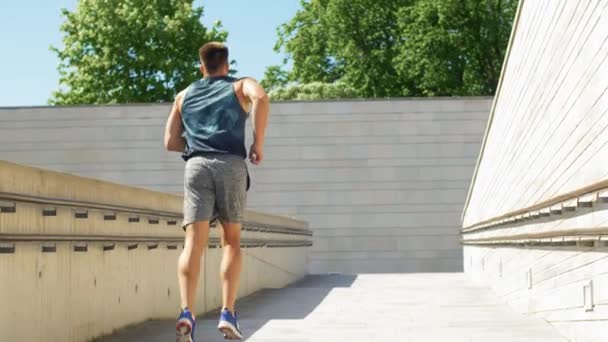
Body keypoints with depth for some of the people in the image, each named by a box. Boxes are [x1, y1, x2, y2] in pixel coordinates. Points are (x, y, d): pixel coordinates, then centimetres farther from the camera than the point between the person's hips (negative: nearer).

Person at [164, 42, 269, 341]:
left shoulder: (184, 95, 26)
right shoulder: (241, 86, 18)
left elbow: (170, 142, 21)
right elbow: (260, 98, -8)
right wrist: (258, 143, -3)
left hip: (196, 166, 1)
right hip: (231, 165, -1)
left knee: (194, 243, -8)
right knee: (232, 241, 9)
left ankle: (187, 312, -27)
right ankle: (228, 314, -1)